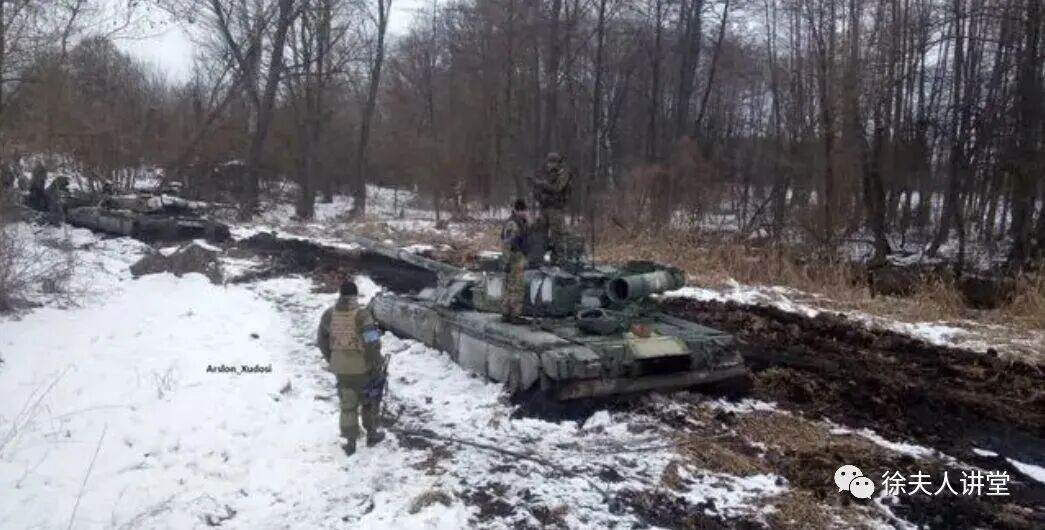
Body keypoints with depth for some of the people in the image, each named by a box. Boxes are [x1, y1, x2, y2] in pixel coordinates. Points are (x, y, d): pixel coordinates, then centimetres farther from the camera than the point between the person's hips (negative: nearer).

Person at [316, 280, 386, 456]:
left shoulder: (329, 314, -4)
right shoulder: (361, 315, -20)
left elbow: (322, 341, 7)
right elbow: (372, 343, -22)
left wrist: (332, 361, 20)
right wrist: (376, 365, -7)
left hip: (341, 368, 3)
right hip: (362, 367, -3)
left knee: (348, 404, 15)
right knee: (369, 400, 19)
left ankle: (350, 443, 17)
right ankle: (371, 434, 31)